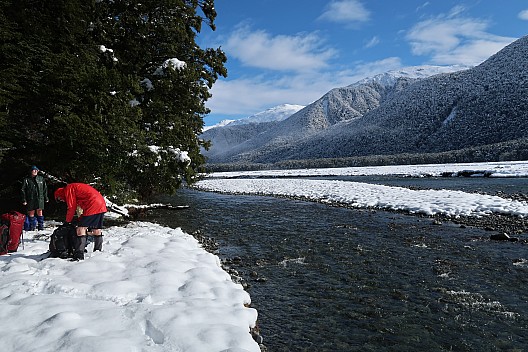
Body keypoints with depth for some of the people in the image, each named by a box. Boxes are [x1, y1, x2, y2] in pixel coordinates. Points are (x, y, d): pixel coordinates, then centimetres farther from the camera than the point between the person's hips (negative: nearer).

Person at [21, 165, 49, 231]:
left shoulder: (41, 179, 9)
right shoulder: (26, 179, 1)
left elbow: (45, 188, 15)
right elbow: (22, 190, 1)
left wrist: (46, 198, 14)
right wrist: (24, 200, -5)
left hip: (40, 198, 1)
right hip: (30, 199, -1)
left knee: (40, 212, 1)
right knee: (31, 213, 4)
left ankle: (41, 226, 7)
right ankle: (32, 227, 12)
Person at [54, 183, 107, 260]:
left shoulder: (68, 188, 4)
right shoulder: (76, 187, 31)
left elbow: (72, 207, 0)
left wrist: (67, 221, 11)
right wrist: (80, 219, 24)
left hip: (93, 206, -9)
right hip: (102, 205, 9)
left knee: (81, 229, -8)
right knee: (97, 231, 16)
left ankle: (79, 257, -12)